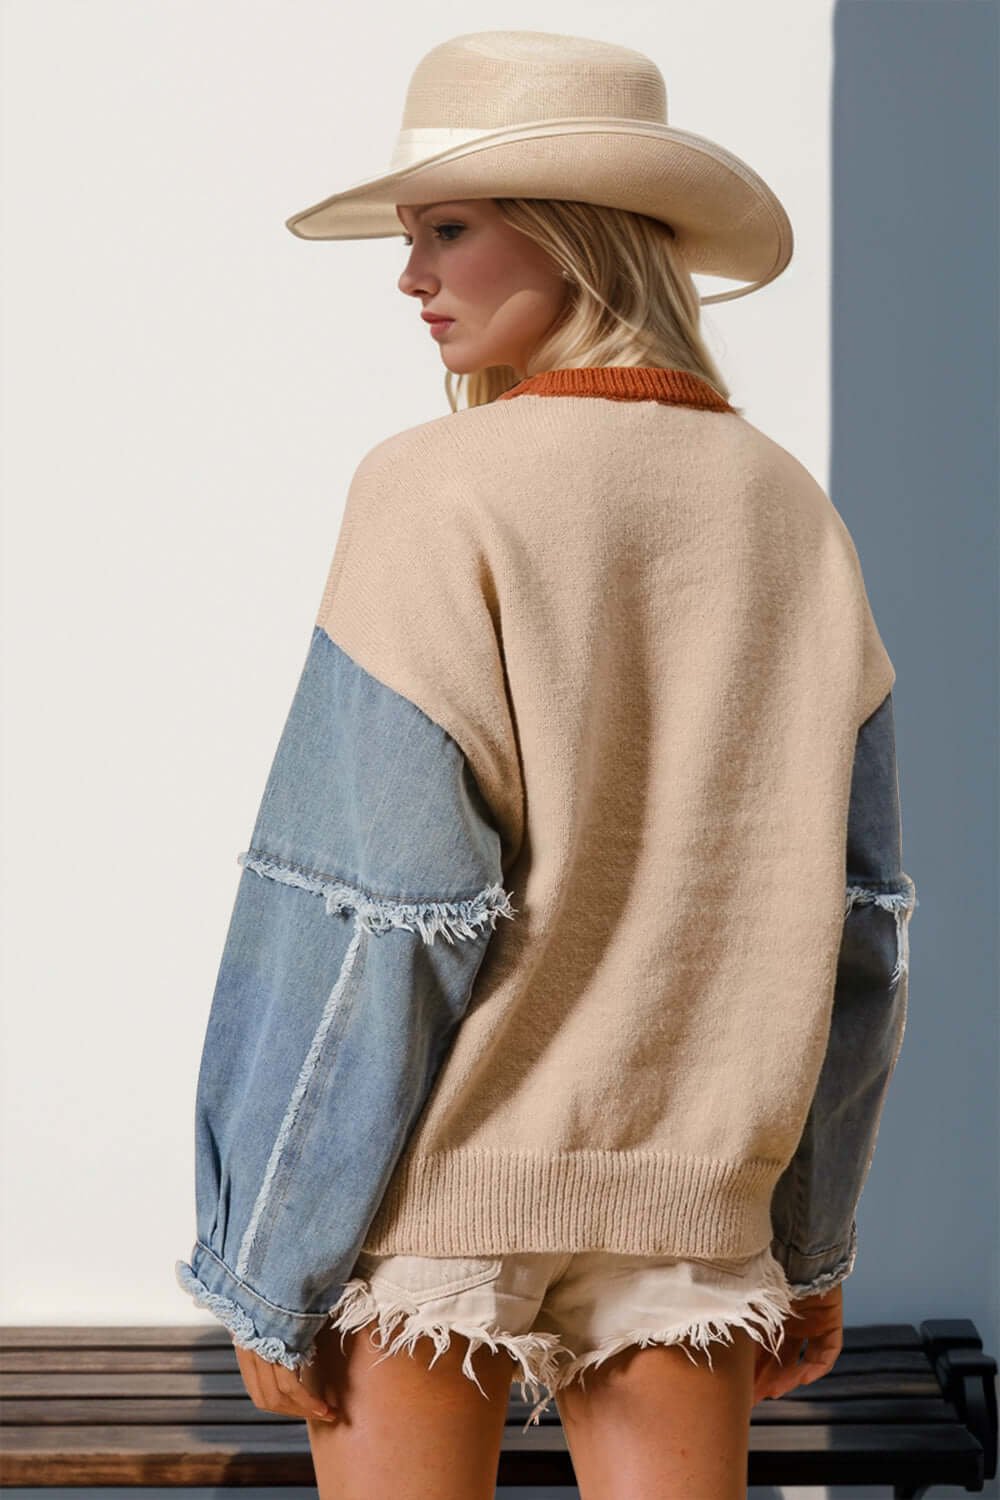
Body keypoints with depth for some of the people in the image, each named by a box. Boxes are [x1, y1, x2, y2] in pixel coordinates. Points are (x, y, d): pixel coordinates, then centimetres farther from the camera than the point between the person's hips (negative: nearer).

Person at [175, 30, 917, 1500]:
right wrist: (813, 1243, 14)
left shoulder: (444, 496, -14)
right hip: (683, 1196, 4)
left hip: (430, 1163, -4)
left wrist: (272, 1264, -8)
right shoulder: (785, 510, 2)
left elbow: (370, 918, -17)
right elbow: (852, 914, 5)